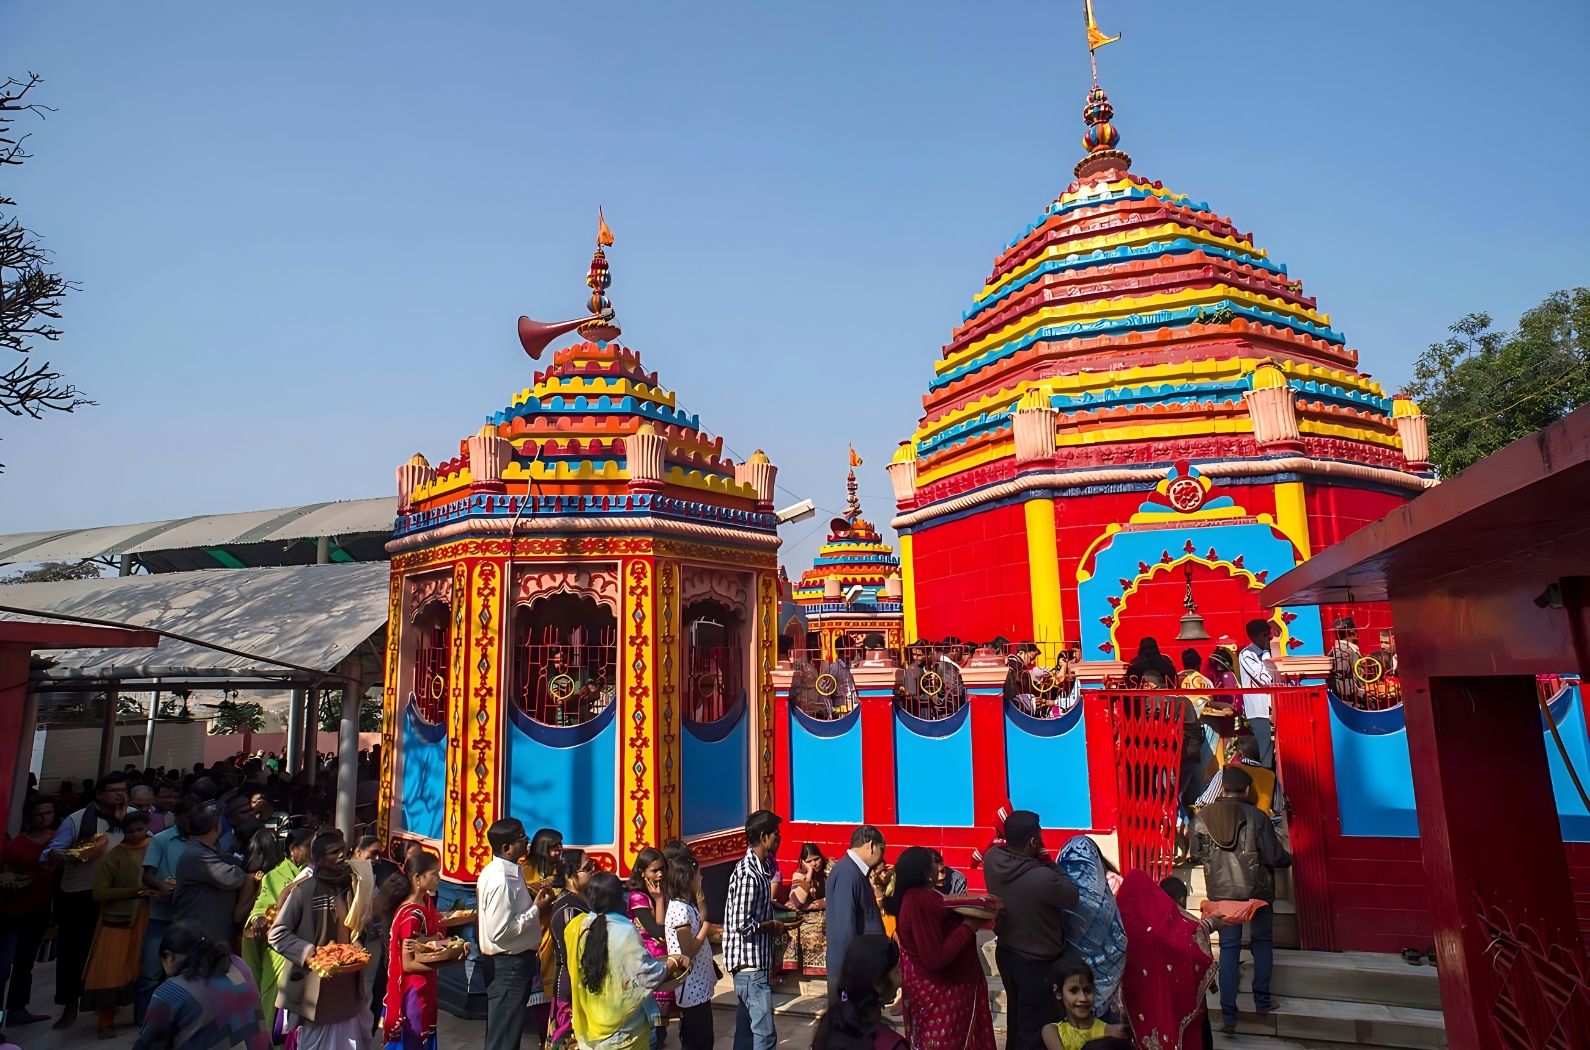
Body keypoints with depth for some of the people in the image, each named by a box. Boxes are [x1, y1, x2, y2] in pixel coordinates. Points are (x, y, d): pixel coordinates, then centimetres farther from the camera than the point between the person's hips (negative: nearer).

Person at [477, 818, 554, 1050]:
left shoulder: (504, 871, 6)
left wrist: (532, 900, -1)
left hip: (510, 961, 10)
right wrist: (536, 908, -20)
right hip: (509, 964, -10)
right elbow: (499, 931, -26)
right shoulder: (500, 881, -25)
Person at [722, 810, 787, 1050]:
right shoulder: (748, 873, -21)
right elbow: (743, 924, -25)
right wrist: (773, 926, -11)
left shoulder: (758, 867, 9)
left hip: (752, 963, 10)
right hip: (750, 964, -10)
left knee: (746, 1029, 16)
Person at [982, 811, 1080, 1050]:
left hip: (1005, 953, 7)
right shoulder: (1043, 877, -35)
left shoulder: (992, 859, -16)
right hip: (1036, 963, -7)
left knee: (1016, 1019, 27)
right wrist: (1049, 863, -12)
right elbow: (1074, 897, -16)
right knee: (1035, 1030, 12)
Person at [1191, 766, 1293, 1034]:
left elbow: (1196, 852, 6)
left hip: (1221, 892, 2)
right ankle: (1262, 999, 27)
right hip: (1256, 890, -1)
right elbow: (1274, 856, -11)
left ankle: (1228, 1015, 4)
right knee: (1262, 941, 22)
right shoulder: (1256, 816, -14)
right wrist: (1288, 858, 12)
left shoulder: (1202, 816, -5)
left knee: (1228, 947, 8)